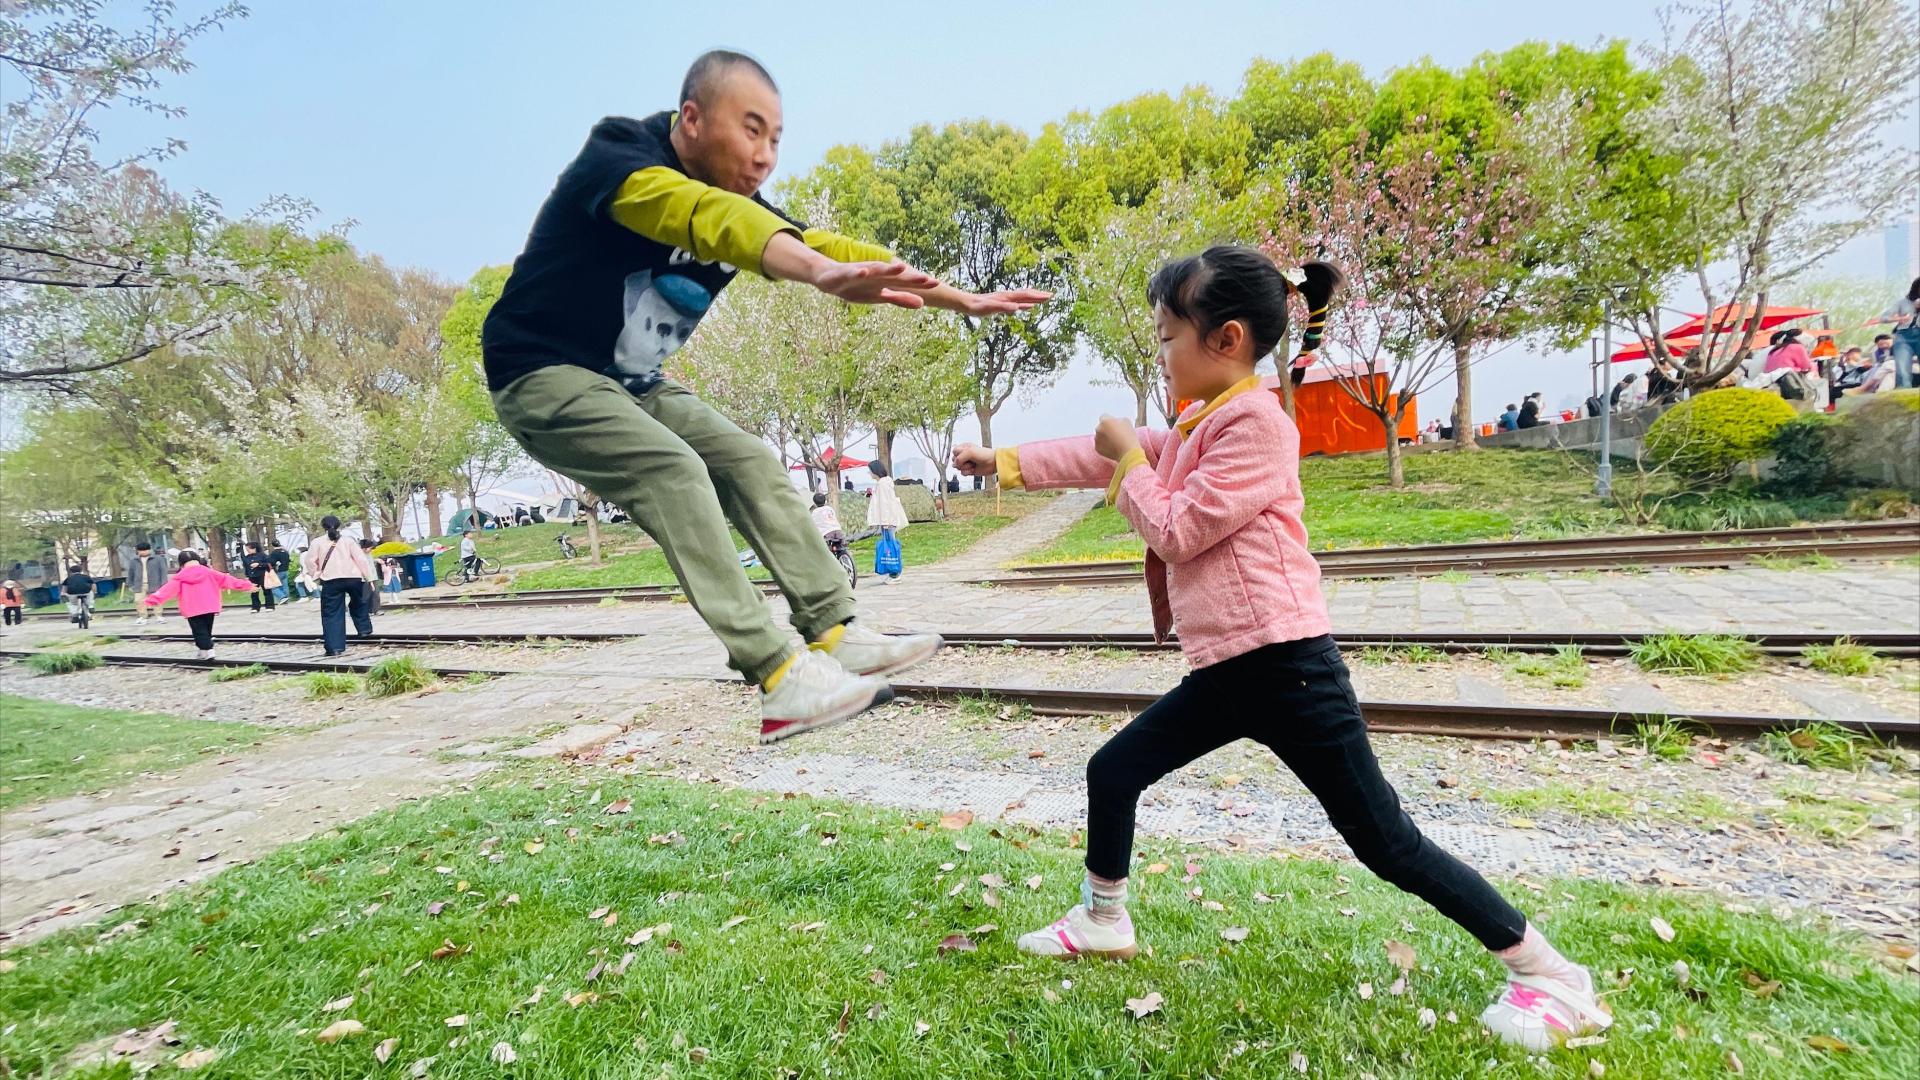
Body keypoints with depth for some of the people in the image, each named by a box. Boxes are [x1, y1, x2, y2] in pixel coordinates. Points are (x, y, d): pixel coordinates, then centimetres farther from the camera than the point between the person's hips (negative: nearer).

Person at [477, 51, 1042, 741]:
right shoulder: (616, 157, -22)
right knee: (674, 471, -28)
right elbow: (706, 217, -42)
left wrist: (961, 299, -10)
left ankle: (836, 634, -3)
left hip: (631, 384, 8)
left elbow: (827, 245, -4)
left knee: (751, 463, -3)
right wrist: (824, 274, -61)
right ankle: (781, 680, -30)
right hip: (544, 374, -8)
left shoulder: (738, 204, 0)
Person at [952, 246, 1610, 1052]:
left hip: (1286, 668, -9)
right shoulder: (1193, 427, 14)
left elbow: (1178, 531, -18)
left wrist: (1127, 457, -5)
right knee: (1112, 772, 14)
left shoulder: (1257, 421, -15)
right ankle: (1103, 923, 33)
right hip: (1224, 672, 9)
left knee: (1385, 841, 1)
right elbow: (1102, 457, 20)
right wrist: (1004, 461, 20)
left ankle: (1549, 975, 20)